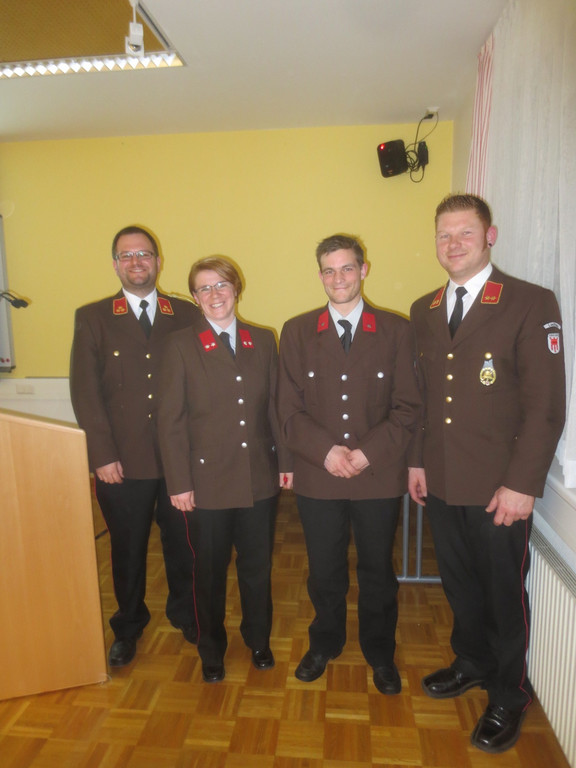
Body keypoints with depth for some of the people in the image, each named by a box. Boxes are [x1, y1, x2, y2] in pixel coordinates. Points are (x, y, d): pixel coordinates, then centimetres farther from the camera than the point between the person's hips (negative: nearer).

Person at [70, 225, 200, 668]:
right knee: (128, 548, 15)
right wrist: (103, 455, -8)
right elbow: (85, 392, -2)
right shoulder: (92, 319, 2)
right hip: (123, 462, 0)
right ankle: (128, 628, 39)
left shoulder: (187, 316, 4)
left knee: (182, 543, 14)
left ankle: (185, 614, 40)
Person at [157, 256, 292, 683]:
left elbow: (276, 406, 6)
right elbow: (171, 420, -6)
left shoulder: (263, 341, 4)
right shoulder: (182, 346, -4)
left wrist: (285, 461, 4)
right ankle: (212, 651, 39)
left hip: (260, 479, 3)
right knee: (210, 571, 15)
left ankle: (259, 640, 42)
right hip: (208, 480, -2)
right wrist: (179, 482, -9)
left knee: (258, 567, 17)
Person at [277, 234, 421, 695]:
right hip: (317, 479, 1)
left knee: (378, 571, 16)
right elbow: (289, 409, -1)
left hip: (380, 477, 0)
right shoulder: (296, 332, 3)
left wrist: (367, 453, -15)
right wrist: (325, 451, -14)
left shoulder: (396, 330, -1)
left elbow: (407, 407, -3)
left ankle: (380, 654, 41)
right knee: (324, 571, 17)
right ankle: (325, 644, 43)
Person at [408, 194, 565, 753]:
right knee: (459, 582, 21)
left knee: (504, 591, 12)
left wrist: (521, 483, -15)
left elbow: (545, 404, -12)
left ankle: (508, 697, 36)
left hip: (499, 487, -5)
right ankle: (472, 662, 46)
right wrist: (417, 460, 9)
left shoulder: (531, 304, -9)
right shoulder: (423, 311, 9)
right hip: (440, 482, 5)